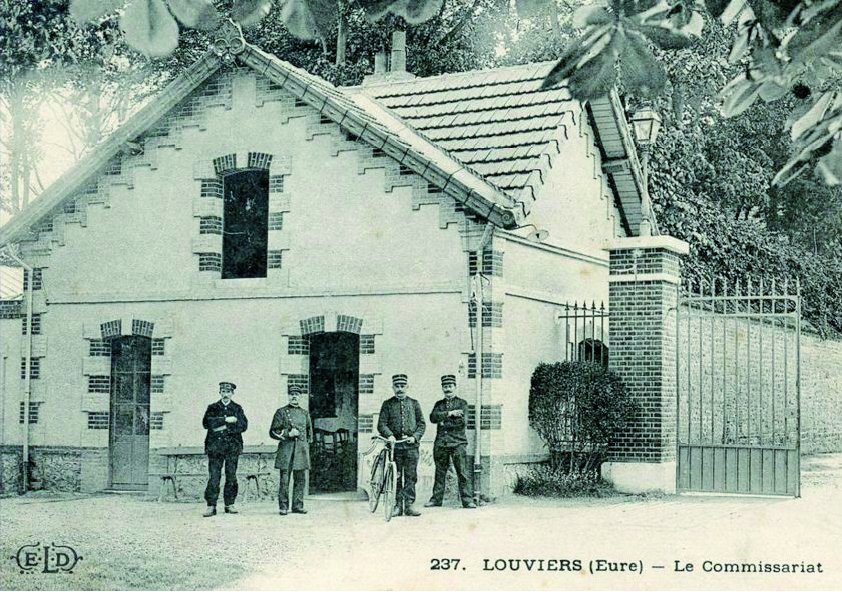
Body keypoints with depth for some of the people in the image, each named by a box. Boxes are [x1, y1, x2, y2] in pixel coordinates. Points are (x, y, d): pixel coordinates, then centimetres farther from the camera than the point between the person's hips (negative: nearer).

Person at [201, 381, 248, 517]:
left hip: (233, 446, 1)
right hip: (215, 446, -1)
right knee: (213, 476, -8)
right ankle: (211, 506, -8)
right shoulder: (212, 408, 14)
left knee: (231, 476, 0)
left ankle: (229, 504, 7)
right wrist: (226, 420, -11)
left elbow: (243, 426, 0)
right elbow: (207, 423, -4)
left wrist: (224, 427, -9)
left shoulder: (237, 408, 15)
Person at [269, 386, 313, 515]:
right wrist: (288, 434, -11)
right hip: (286, 449, -3)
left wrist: (307, 444, 14)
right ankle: (283, 507, -2)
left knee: (299, 480, 3)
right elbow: (273, 432, 1)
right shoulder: (281, 412, 4)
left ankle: (298, 506, 9)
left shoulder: (305, 413, 14)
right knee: (284, 479, -6)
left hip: (301, 450, 3)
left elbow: (309, 430, 26)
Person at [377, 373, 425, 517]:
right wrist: (389, 435, -16)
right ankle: (398, 505, 5)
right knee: (396, 476, -1)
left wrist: (415, 436, -6)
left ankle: (409, 505, 2)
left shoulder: (414, 403, 13)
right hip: (394, 444, -1)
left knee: (411, 475, -2)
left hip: (411, 445, 1)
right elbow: (381, 424, 2)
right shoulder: (387, 404, 10)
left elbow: (421, 423, 11)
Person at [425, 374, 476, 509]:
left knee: (462, 472, -6)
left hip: (458, 442, -3)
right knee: (440, 472, 5)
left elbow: (463, 421, -7)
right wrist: (449, 413, -11)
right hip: (441, 443, 3)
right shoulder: (439, 404, 18)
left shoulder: (462, 403, 8)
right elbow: (433, 417, -2)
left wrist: (444, 423, -5)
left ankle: (467, 500, -6)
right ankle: (436, 499, 11)